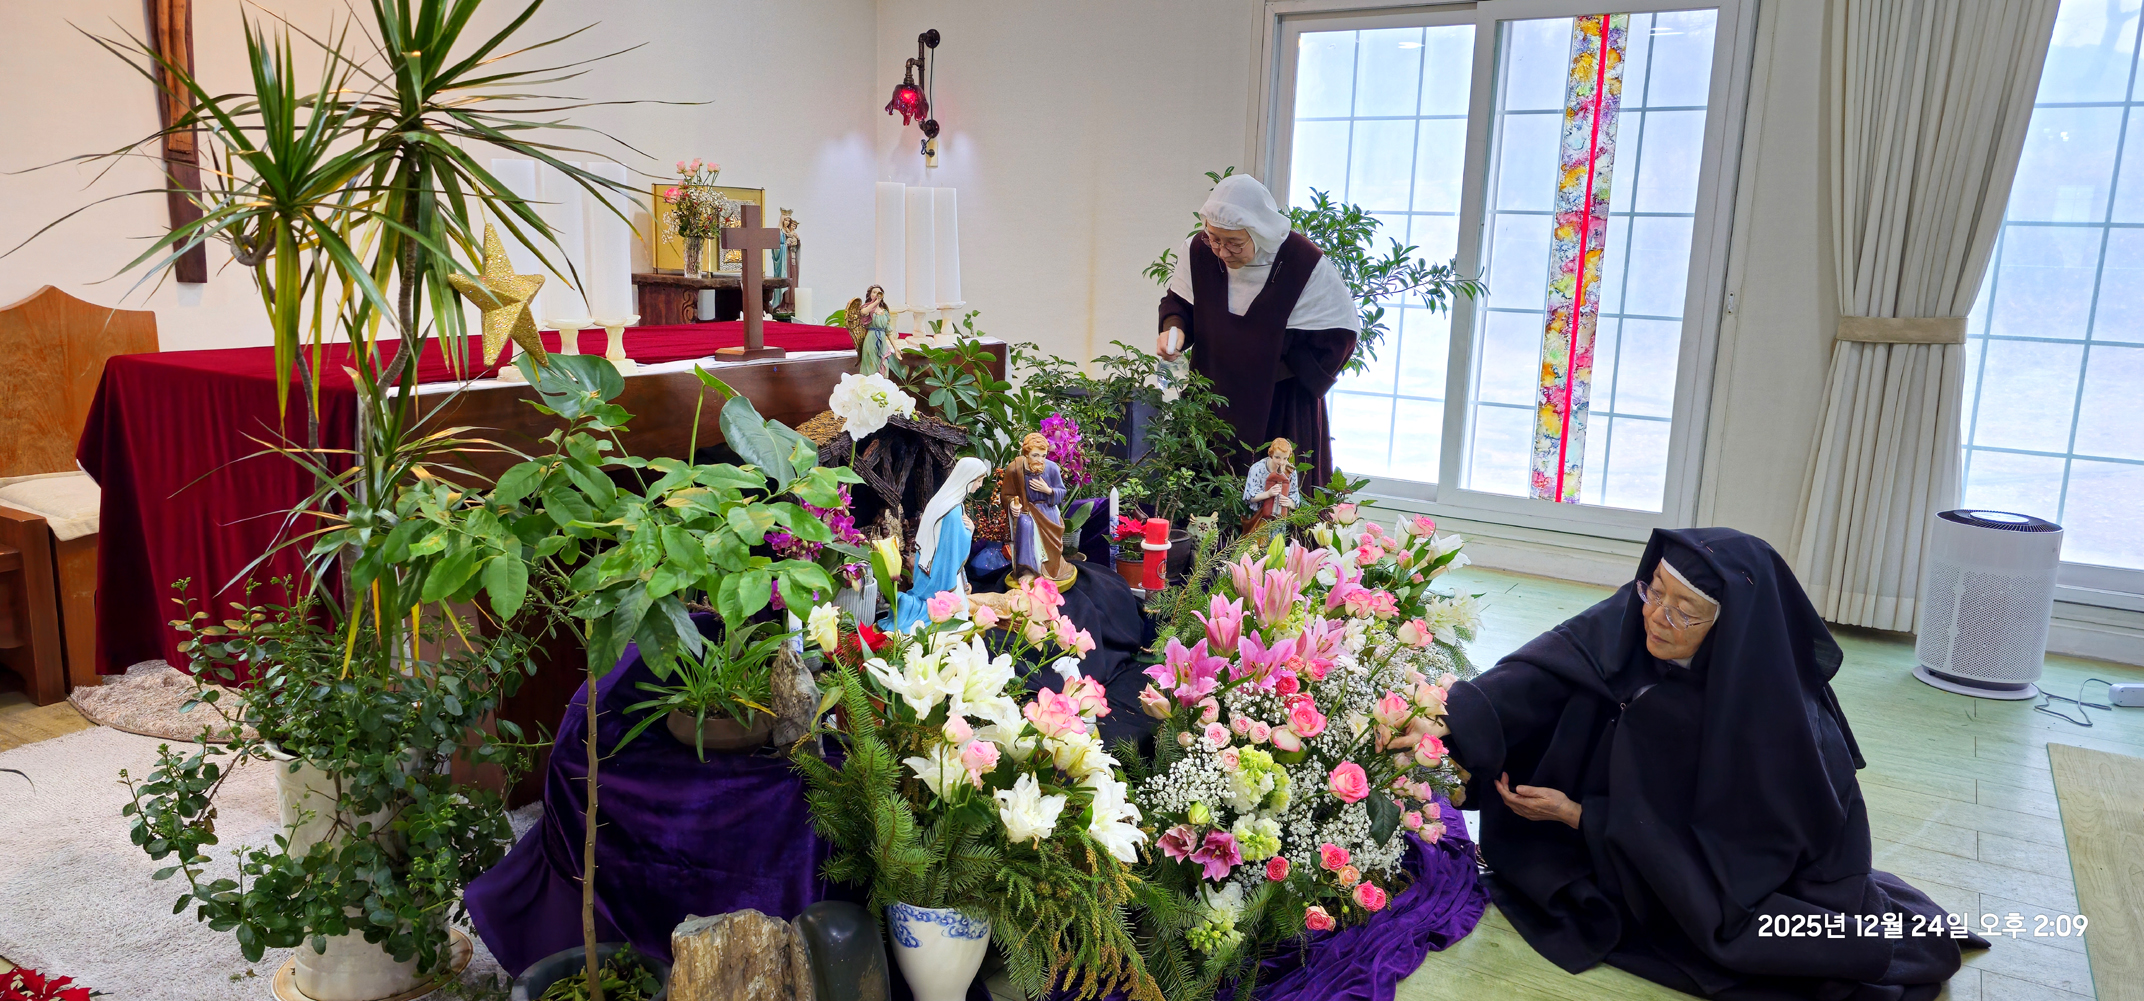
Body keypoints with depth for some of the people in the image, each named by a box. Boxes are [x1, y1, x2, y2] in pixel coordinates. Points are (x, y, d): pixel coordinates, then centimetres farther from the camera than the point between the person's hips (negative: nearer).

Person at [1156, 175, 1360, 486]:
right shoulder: (1198, 249, -8)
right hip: (1211, 400, 3)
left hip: (1282, 411, -3)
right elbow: (1179, 300, 10)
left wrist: (1272, 372, -15)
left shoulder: (1305, 264, -18)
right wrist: (1174, 329, -14)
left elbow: (1338, 335, -10)